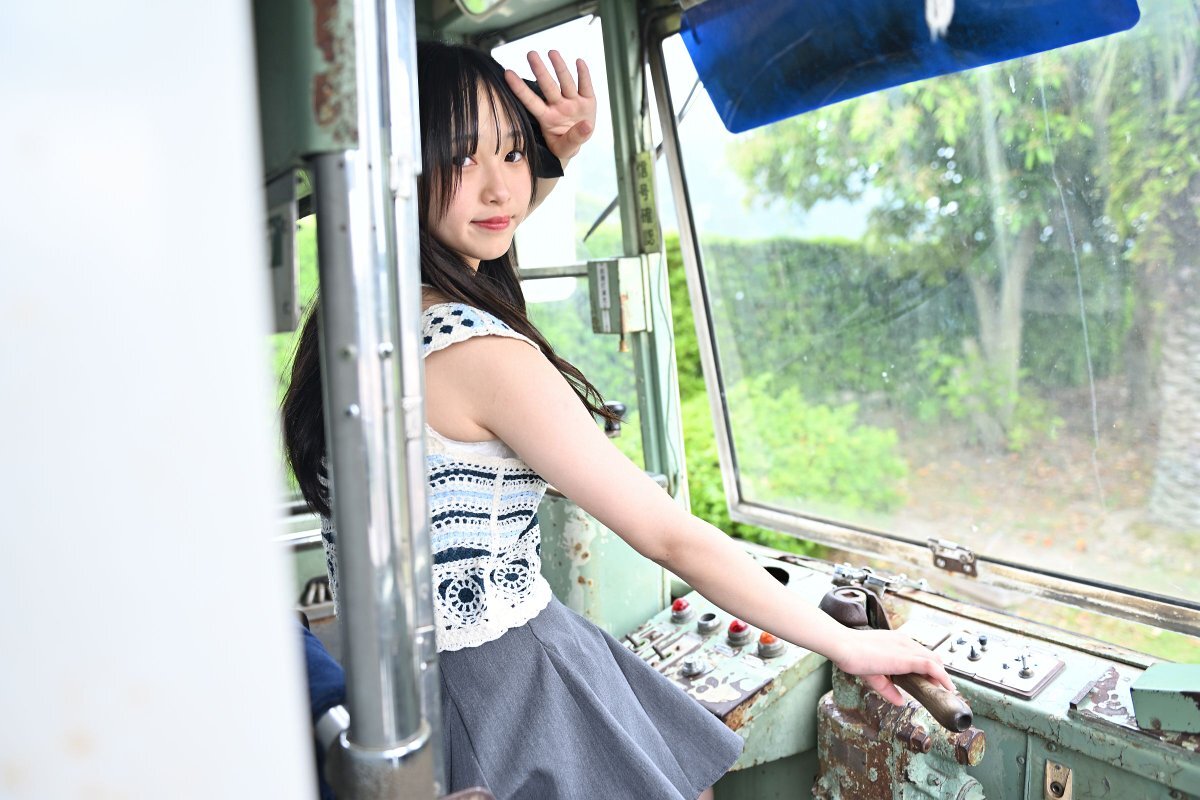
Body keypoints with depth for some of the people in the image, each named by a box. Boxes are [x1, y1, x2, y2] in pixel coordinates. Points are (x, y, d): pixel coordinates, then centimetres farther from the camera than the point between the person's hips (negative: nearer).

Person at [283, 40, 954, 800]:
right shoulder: (478, 352, -27)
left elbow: (482, 230, 20)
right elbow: (673, 538, -23)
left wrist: (558, 155, 2)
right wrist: (849, 645, -11)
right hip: (506, 682, -8)